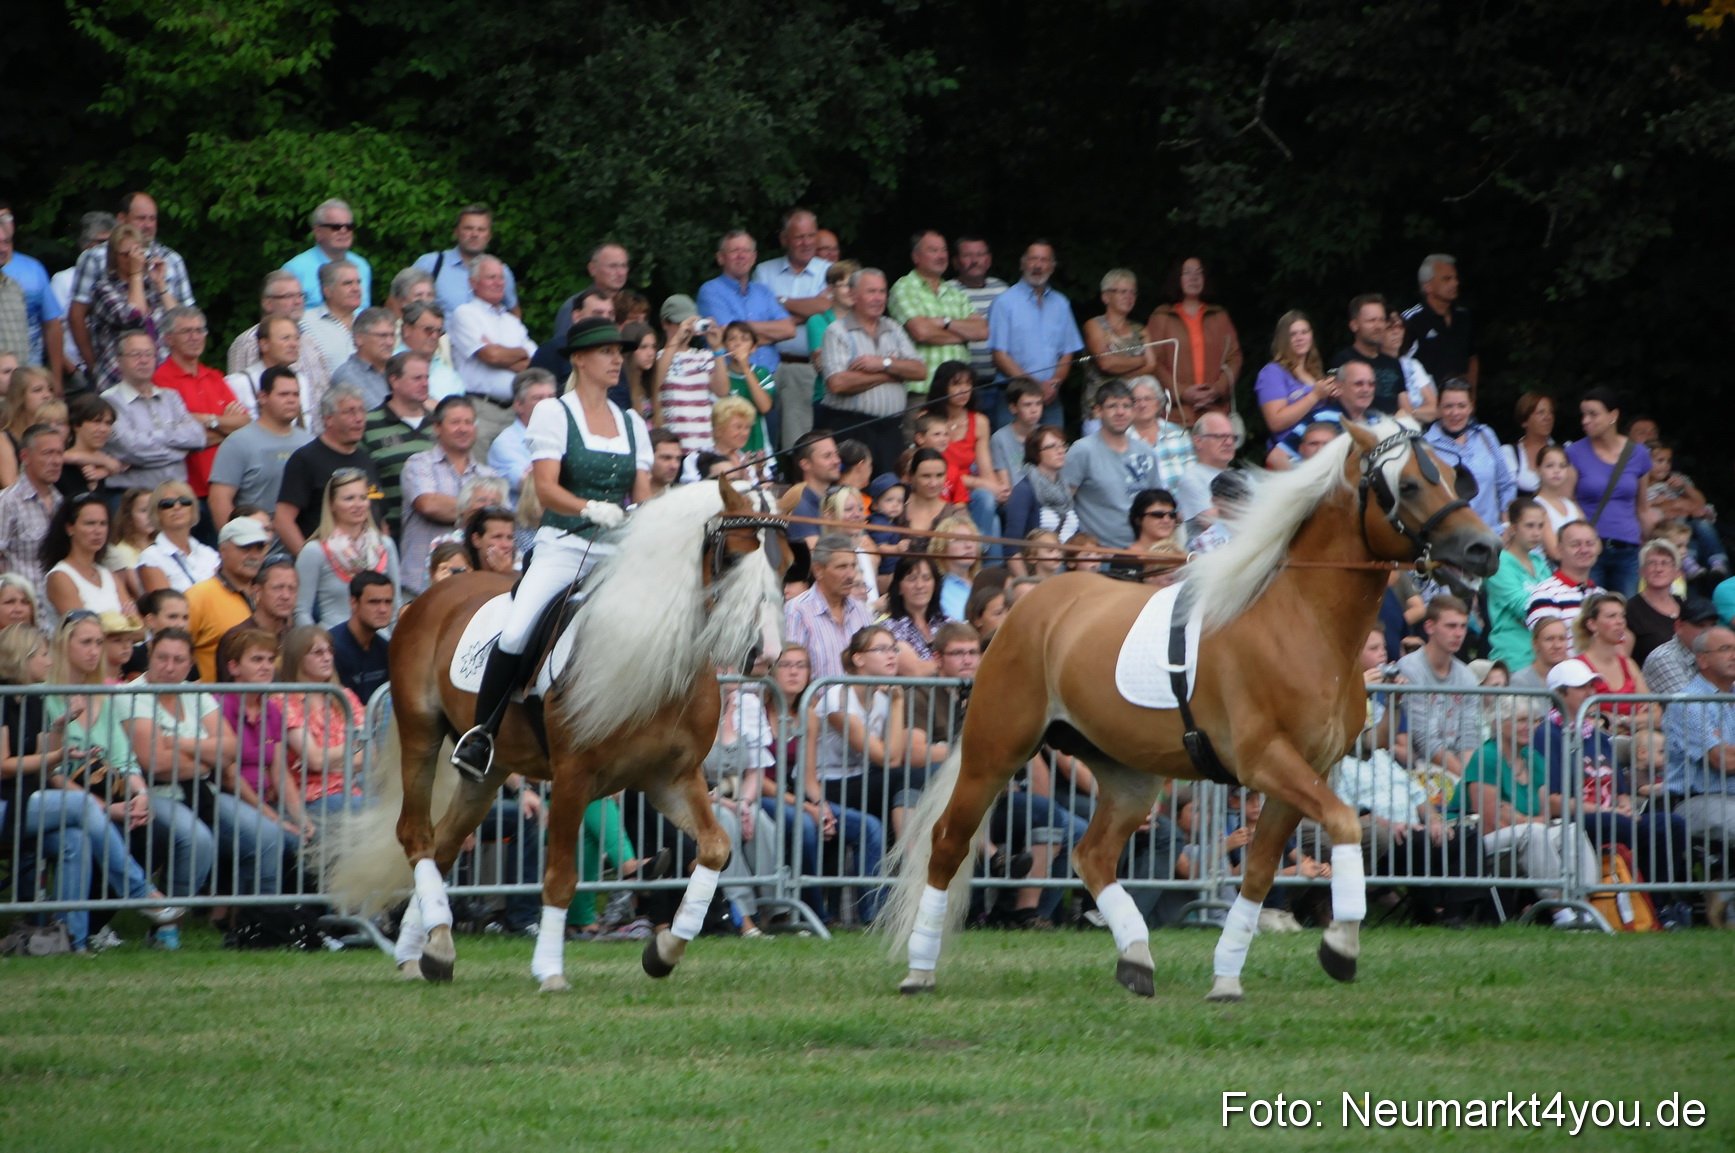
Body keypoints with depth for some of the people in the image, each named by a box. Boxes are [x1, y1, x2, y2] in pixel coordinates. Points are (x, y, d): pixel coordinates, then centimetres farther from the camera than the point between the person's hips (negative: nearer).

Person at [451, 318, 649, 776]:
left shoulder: (633, 424, 17)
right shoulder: (553, 414, 3)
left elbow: (643, 496, 12)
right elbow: (545, 488, -9)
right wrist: (592, 509, -26)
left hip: (619, 555, 5)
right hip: (563, 547, -5)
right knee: (515, 636, -25)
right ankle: (482, 734, -12)